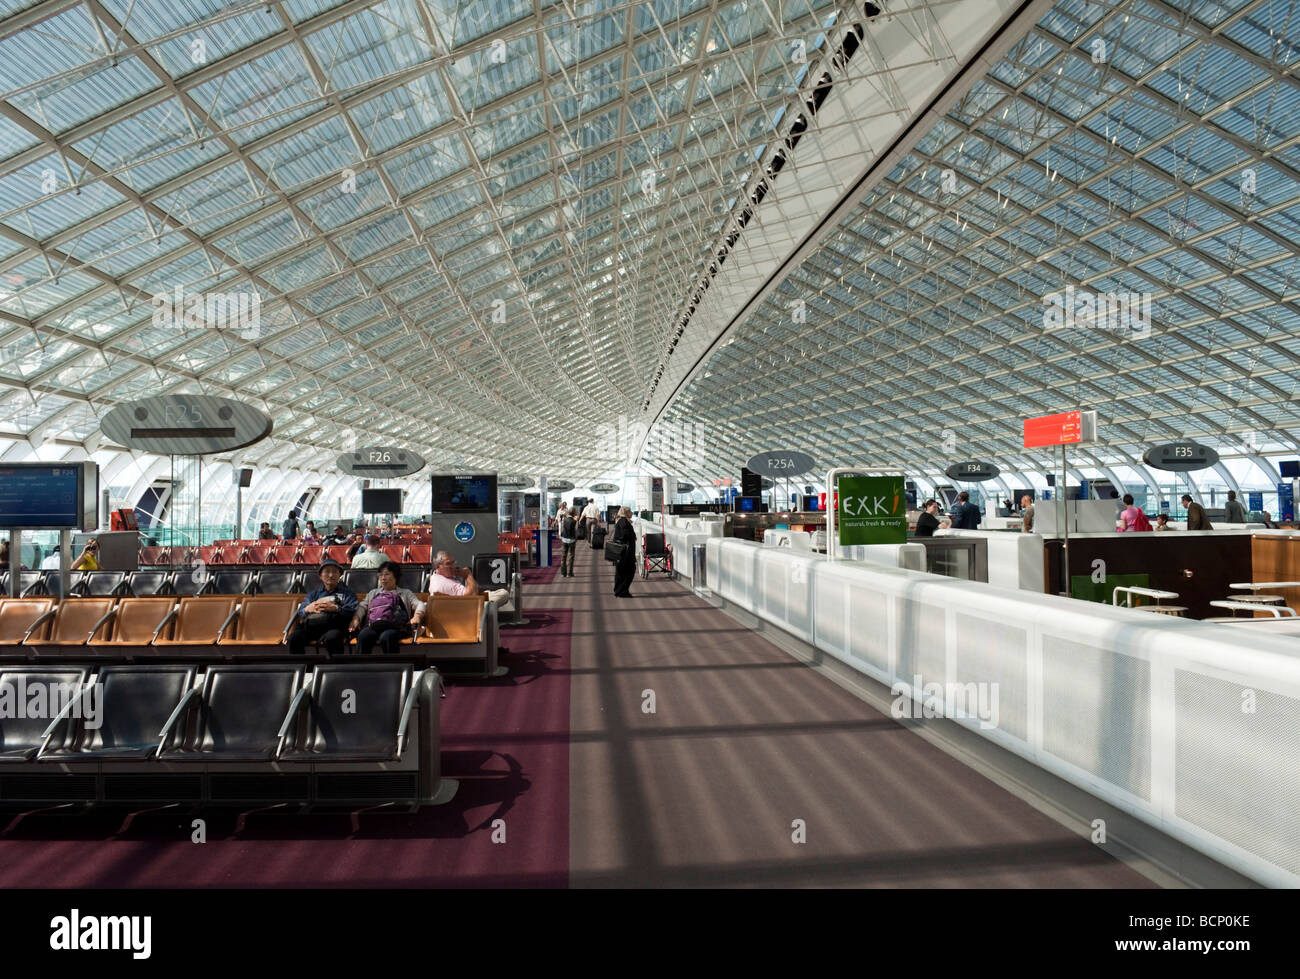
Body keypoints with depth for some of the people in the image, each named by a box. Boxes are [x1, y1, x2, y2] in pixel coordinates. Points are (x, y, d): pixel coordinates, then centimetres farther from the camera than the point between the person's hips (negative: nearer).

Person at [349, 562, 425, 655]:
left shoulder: (405, 593, 26)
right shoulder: (373, 592, 36)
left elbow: (419, 604, 11)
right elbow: (362, 606, 23)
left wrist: (417, 616, -12)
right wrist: (356, 619, 1)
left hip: (395, 627, -2)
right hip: (372, 626, 2)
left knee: (386, 637, -36)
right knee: (363, 635, -32)